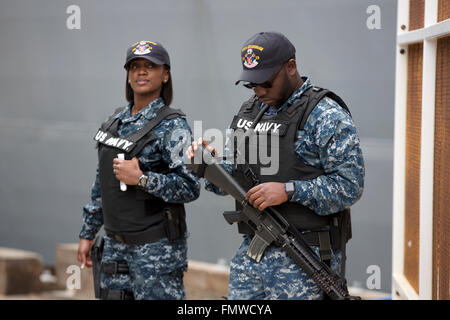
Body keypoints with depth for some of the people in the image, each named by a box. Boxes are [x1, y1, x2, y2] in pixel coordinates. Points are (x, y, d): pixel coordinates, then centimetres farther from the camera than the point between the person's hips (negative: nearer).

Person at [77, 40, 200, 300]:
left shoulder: (172, 127, -12)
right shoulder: (117, 120, 10)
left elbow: (190, 188, -19)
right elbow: (102, 181, 17)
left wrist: (141, 178, -24)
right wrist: (88, 233, 18)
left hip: (157, 246, -7)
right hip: (116, 244, 7)